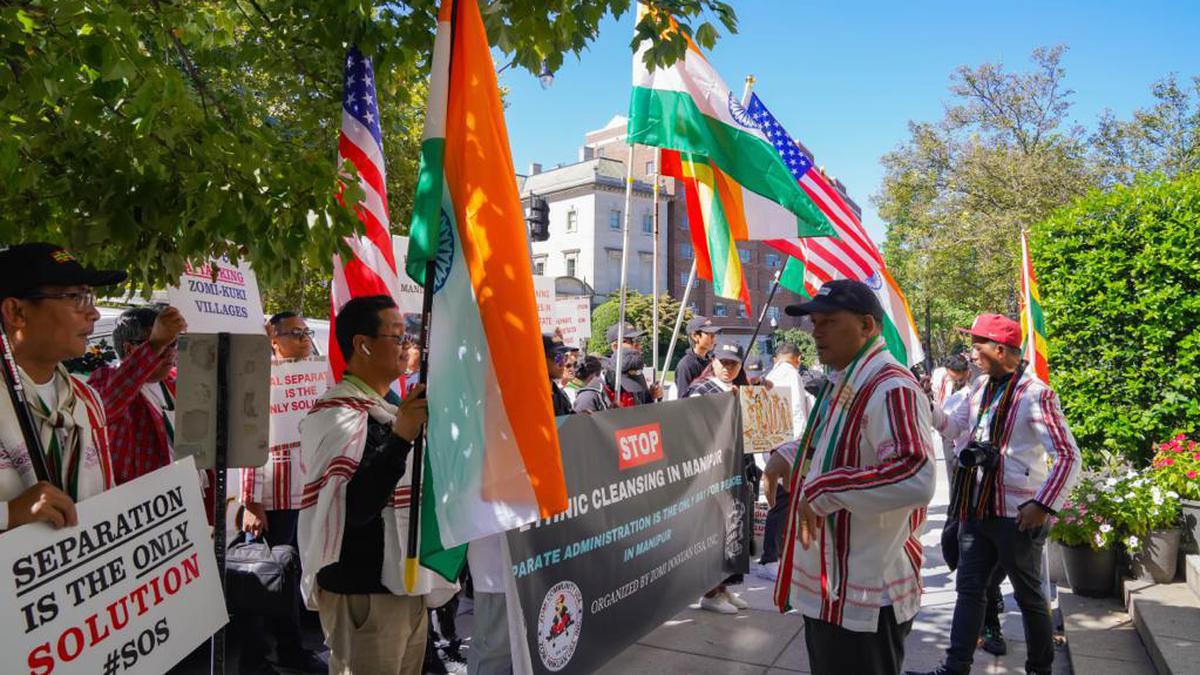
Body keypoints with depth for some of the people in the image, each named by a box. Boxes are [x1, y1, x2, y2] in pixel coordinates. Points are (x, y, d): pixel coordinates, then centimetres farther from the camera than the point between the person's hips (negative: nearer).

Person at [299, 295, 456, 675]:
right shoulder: (336, 414, -16)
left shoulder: (391, 408, 14)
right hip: (363, 594, -9)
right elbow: (353, 509, -29)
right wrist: (400, 437, -34)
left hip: (406, 585, 9)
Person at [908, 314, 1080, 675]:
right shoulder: (982, 387, 6)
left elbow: (1069, 456, -18)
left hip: (1017, 516, -7)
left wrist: (1043, 505, -19)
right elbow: (953, 424, 17)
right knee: (969, 590, 10)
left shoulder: (1035, 394, -16)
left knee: (1029, 595, 12)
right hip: (976, 509, 7)